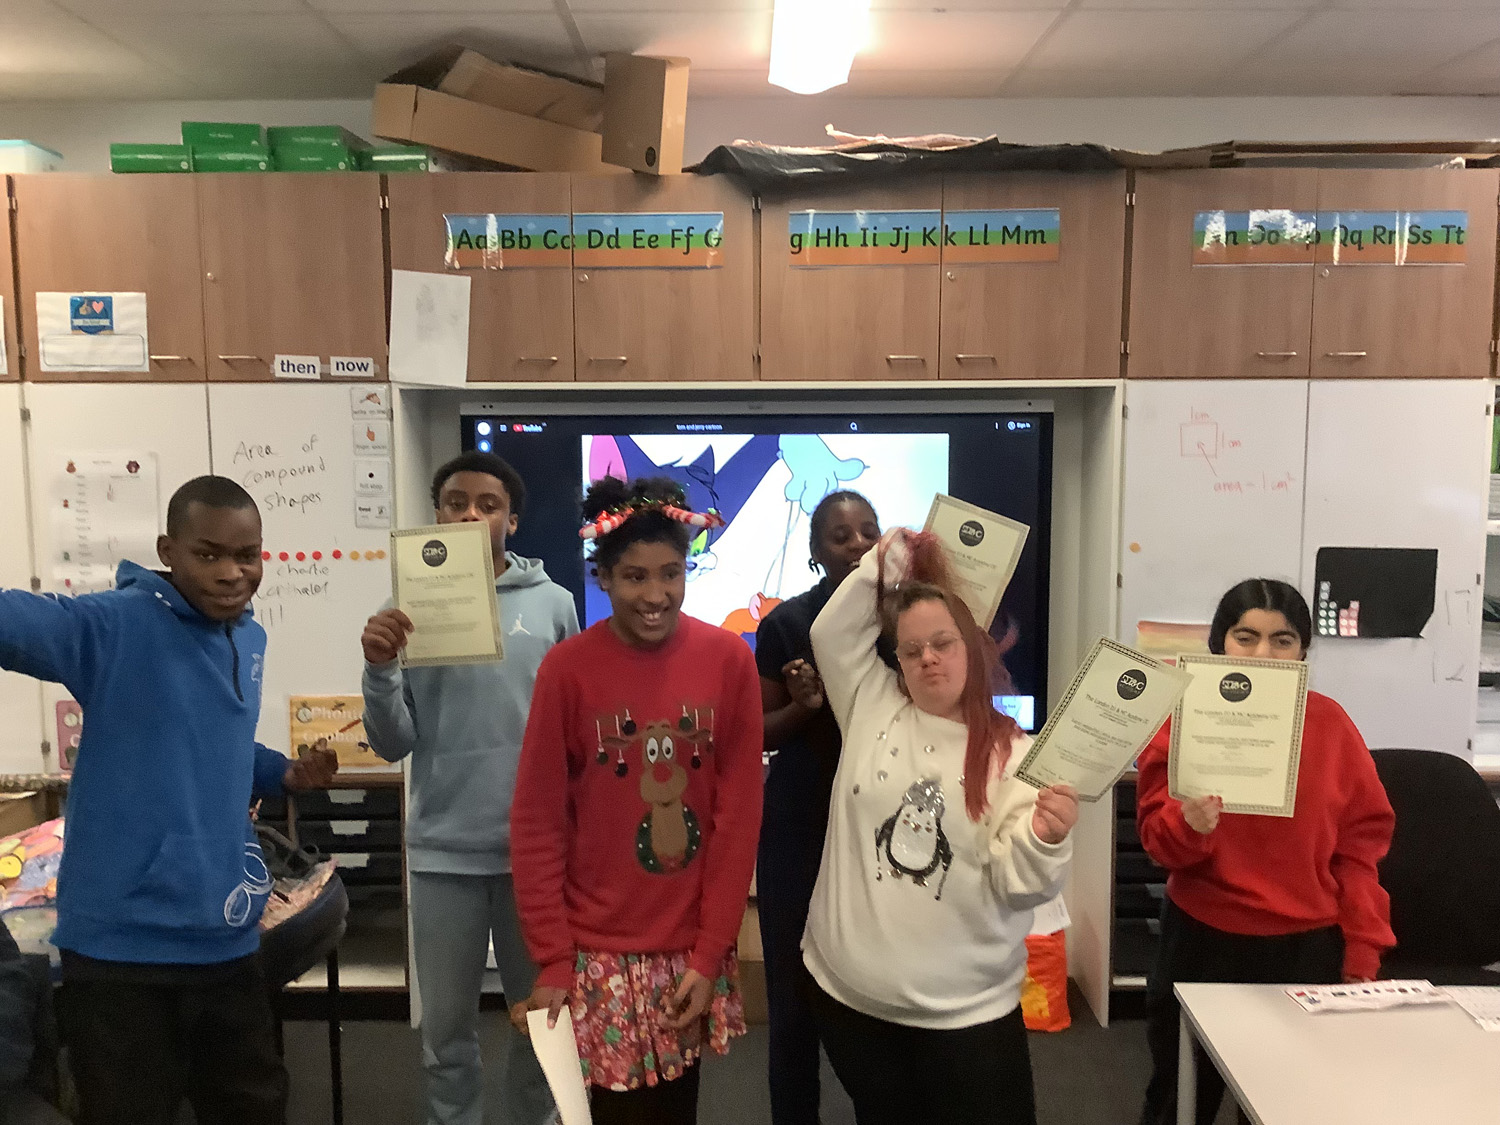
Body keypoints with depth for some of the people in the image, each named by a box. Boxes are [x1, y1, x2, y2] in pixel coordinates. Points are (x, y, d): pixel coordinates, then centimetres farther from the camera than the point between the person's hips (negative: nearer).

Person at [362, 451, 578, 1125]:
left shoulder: (553, 604, -3)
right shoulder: (412, 609, -1)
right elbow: (393, 745, -2)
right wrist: (379, 670, -19)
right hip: (444, 851, 1)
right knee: (446, 1027, 16)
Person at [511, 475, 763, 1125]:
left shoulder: (728, 660, -6)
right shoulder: (566, 669, -10)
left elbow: (739, 815, -4)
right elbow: (537, 825, -6)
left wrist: (710, 953, -5)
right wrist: (553, 960, -6)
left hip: (692, 950, 2)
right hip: (599, 950, -2)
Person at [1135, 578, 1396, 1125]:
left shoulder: (1329, 721, -2)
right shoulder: (1185, 716, -5)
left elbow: (1362, 840, 2)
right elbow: (1157, 836, -6)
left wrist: (1362, 953, -1)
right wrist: (1189, 822, -28)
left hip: (1307, 947, 1)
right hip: (1203, 942, 0)